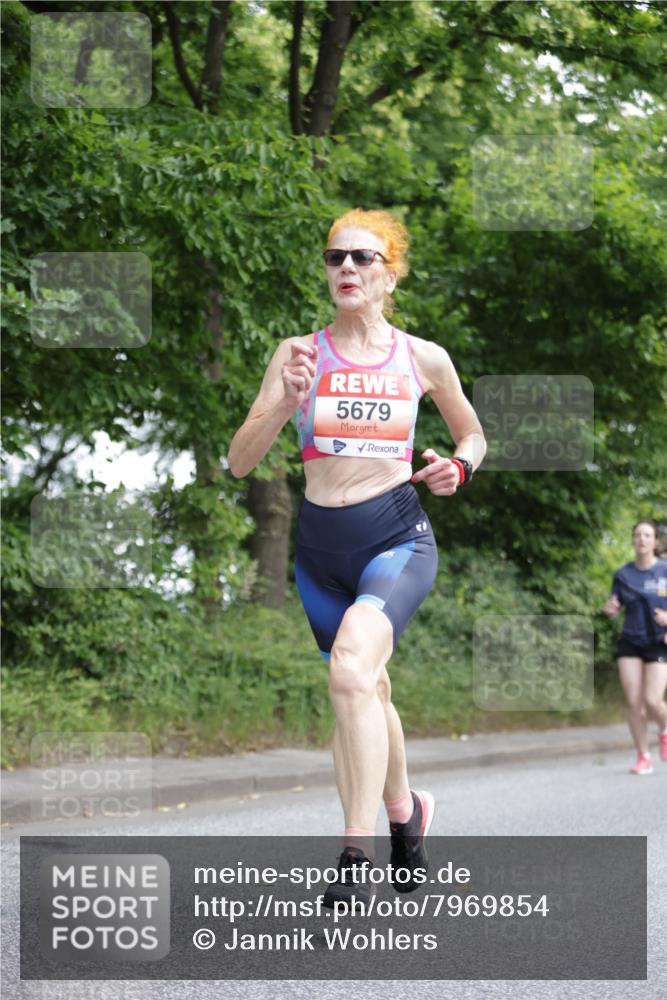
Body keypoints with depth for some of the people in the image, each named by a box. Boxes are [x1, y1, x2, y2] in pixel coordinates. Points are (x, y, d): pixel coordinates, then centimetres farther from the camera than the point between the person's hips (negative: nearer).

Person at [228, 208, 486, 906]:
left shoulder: (424, 359, 4)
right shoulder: (297, 355, 4)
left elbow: (473, 435, 21)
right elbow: (239, 462, -2)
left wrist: (458, 468, -1)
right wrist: (286, 403, -18)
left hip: (398, 536, -3)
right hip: (320, 543, 3)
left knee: (351, 669, -28)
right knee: (367, 693, 16)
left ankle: (355, 855, -28)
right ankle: (404, 810, 45)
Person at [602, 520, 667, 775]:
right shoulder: (623, 575, 2)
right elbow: (614, 609, 9)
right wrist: (609, 609, -14)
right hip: (630, 643, 2)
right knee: (633, 702, -5)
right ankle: (643, 758, 8)